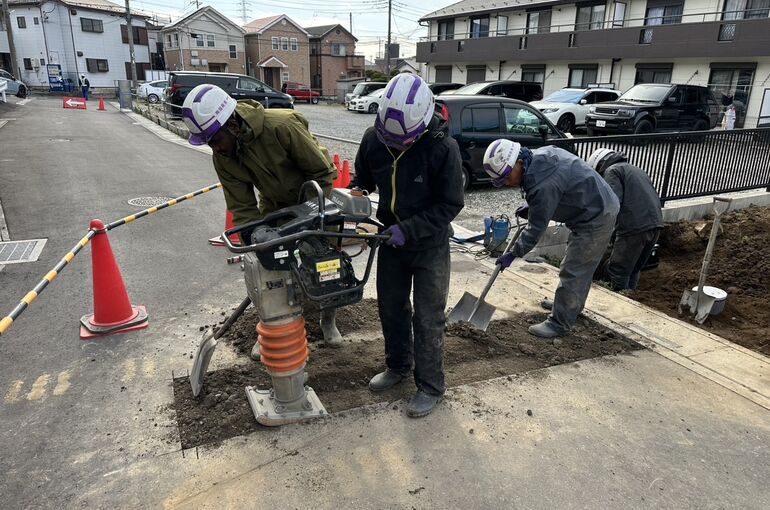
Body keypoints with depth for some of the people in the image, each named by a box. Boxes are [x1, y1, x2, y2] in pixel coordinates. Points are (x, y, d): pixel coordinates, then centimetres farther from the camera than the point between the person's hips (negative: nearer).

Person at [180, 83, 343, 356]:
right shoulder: (222, 157, -18)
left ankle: (329, 320, 27)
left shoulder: (283, 126, -35)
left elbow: (322, 172, -26)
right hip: (275, 204, 4)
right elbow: (242, 208, -13)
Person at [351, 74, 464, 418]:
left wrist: (408, 230, -25)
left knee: (427, 318, 3)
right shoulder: (373, 138, -10)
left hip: (430, 246, -5)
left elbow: (450, 204, -18)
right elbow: (362, 179, 8)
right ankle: (398, 366, 41)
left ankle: (430, 386, 21)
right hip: (391, 240, 5)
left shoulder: (442, 148, -24)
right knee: (390, 308, 18)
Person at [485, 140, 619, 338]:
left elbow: (536, 227, -23)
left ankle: (559, 323, 4)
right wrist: (530, 208, 11)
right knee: (581, 267, 23)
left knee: (572, 271, -5)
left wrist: (513, 254, -14)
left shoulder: (542, 184, -31)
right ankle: (571, 305, 40)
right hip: (601, 207, 11)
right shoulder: (540, 155, -1)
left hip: (596, 219, -11)